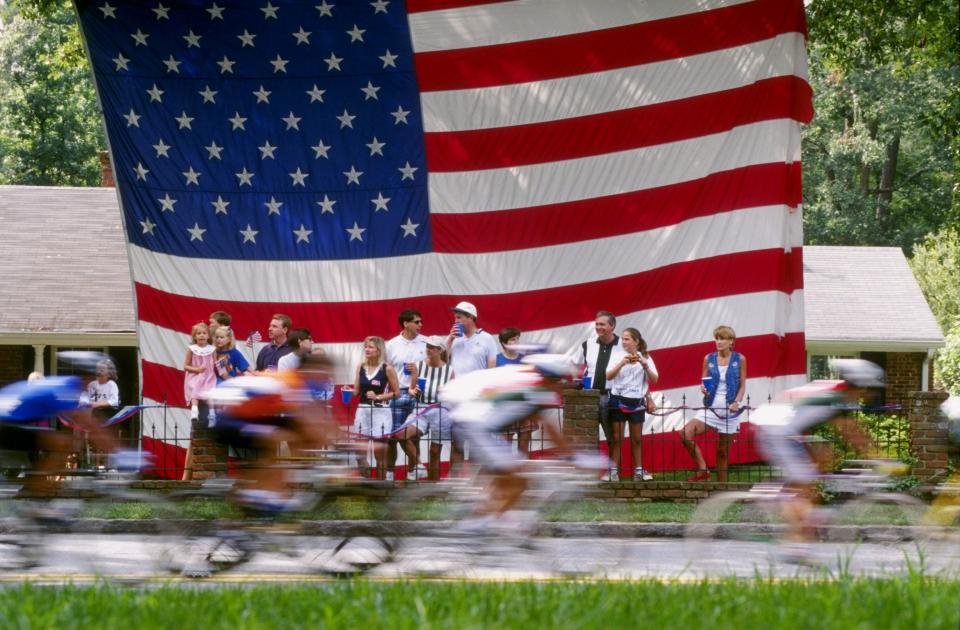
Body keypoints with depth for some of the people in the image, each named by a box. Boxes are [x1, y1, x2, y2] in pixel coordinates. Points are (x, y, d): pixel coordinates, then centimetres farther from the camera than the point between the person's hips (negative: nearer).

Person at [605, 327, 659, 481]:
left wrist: (645, 365, -17)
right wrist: (621, 364, -23)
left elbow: (654, 380, -3)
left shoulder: (645, 358, 3)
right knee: (616, 438, -2)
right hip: (618, 399, -1)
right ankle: (614, 471, 0)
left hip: (637, 401, 1)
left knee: (637, 438, 7)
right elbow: (608, 376, -10)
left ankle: (638, 471, 12)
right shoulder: (617, 356, 0)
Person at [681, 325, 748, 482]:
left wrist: (737, 402, -15)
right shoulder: (709, 359, 3)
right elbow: (703, 382, 9)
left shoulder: (739, 359, -1)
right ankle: (703, 469, -12)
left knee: (723, 451, 6)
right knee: (685, 434, -22)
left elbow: (742, 385, 1)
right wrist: (703, 389, -15)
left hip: (730, 409, -1)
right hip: (711, 407, 1)